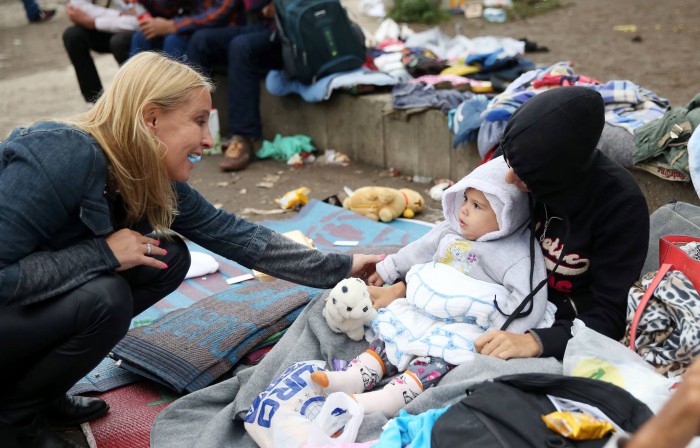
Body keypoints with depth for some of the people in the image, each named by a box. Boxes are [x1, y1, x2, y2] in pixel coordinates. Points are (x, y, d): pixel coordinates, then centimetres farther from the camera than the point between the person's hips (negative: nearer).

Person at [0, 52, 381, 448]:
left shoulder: (148, 178, -6)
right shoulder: (62, 158, -31)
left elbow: (232, 234, -4)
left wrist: (341, 267, -4)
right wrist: (102, 254, -29)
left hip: (48, 299, 8)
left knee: (169, 257, -6)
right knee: (104, 298, -30)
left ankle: (42, 391, 8)